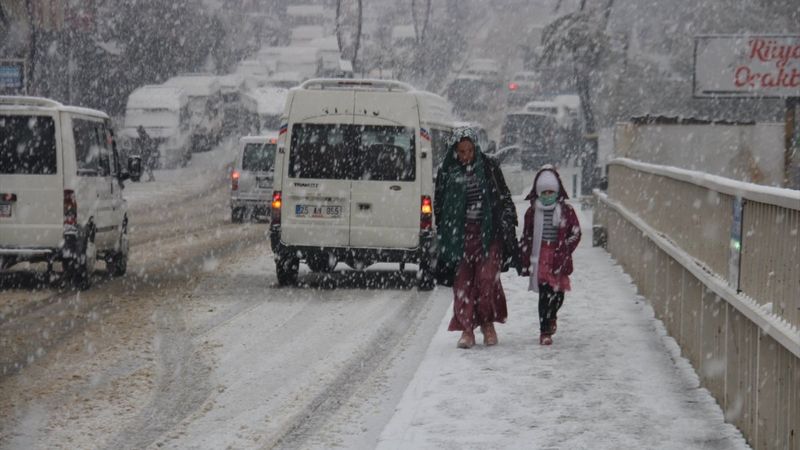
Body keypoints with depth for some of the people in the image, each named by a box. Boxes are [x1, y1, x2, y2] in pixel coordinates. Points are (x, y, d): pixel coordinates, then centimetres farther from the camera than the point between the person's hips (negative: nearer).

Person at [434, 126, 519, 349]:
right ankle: (467, 329, 2)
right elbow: (439, 206, 9)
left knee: (487, 277, -10)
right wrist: (443, 237, 6)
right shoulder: (446, 172, 4)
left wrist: (508, 223, 3)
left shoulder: (489, 167, 4)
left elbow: (504, 198, 11)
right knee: (462, 281, -2)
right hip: (459, 234, 1)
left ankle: (488, 323, 7)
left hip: (489, 232, -1)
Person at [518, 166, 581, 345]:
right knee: (544, 293, -6)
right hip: (540, 258, -1)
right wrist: (525, 260, 4)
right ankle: (545, 332, -2)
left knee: (558, 292, 4)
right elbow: (526, 237, 8)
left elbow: (575, 233, 5)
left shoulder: (566, 210, 2)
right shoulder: (532, 211, 3)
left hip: (559, 258, 1)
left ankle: (551, 316, 36)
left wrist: (564, 252, -5)